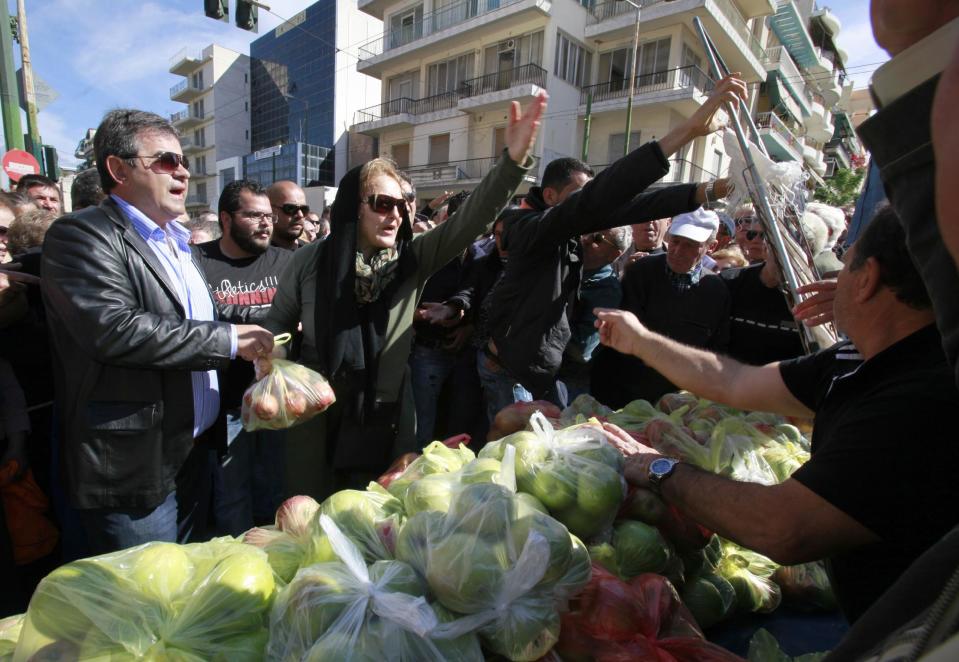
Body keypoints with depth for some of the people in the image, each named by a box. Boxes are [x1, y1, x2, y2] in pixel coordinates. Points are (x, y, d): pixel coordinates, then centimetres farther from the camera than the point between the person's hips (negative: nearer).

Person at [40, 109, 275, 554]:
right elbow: (113, 329, -27)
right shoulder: (80, 234, -12)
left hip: (195, 451, 8)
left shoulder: (176, 242, 15)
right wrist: (228, 339, -22)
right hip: (134, 467, -7)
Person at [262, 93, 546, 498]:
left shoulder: (412, 259, -6)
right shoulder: (311, 261, -6)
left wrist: (514, 159, -32)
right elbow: (275, 329, 6)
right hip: (316, 420, 0)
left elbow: (470, 221, -19)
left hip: (387, 419, 1)